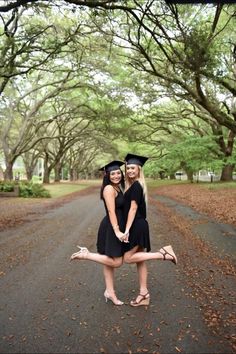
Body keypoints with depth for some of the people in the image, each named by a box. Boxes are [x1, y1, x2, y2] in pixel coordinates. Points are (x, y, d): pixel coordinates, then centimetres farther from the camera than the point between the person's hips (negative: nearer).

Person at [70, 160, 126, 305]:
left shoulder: (118, 188, 13)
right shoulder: (109, 188, -16)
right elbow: (111, 212, -21)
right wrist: (117, 231, -25)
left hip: (116, 227, 10)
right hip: (111, 229, -9)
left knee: (110, 260, 14)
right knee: (116, 262, -7)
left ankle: (110, 292, 25)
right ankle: (85, 254, 2)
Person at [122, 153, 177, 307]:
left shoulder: (136, 185, -16)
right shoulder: (135, 185, 12)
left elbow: (133, 209, -20)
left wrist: (127, 230, -20)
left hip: (136, 226, -9)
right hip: (138, 226, 9)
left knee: (128, 258, -3)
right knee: (140, 261, 12)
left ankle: (163, 253, -2)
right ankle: (144, 294, 21)